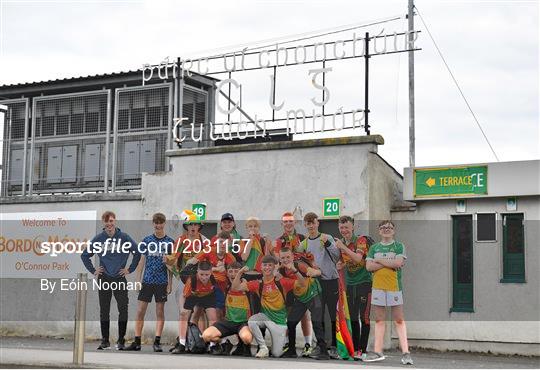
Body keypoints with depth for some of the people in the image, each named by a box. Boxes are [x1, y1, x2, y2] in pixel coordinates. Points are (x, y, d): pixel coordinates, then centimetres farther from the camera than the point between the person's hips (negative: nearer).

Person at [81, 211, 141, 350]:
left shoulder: (124, 237, -1)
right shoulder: (98, 239, 4)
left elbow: (137, 253, 5)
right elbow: (85, 255, 15)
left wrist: (130, 269, 3)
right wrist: (93, 270, 8)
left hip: (120, 278, -2)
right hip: (103, 279, 2)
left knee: (123, 309, -6)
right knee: (104, 311, 5)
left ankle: (121, 340, 3)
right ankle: (105, 340, 13)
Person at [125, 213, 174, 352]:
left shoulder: (169, 242, 2)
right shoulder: (147, 240, 7)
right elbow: (142, 261, 10)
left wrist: (170, 283, -3)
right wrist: (138, 280, 5)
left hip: (162, 282, -2)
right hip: (147, 281, 2)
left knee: (160, 312, 1)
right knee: (140, 311, 0)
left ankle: (157, 342, 4)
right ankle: (137, 342, 6)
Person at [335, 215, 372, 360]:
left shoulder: (361, 240, -9)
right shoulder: (341, 243, 9)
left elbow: (358, 258, -25)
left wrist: (343, 247, -29)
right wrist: (340, 265, -1)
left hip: (364, 282, -6)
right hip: (350, 283, 6)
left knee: (364, 317, -7)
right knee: (353, 318, 8)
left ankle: (363, 350, -4)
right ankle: (355, 348, 16)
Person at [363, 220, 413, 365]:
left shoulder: (399, 246, 5)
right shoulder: (374, 247, 12)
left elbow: (398, 263, -12)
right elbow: (368, 266, 0)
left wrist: (379, 261, -6)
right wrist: (389, 263, -8)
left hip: (394, 287, -3)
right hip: (377, 287, 3)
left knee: (399, 320, -4)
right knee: (379, 320, 6)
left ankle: (405, 353, -5)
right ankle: (378, 352, 10)